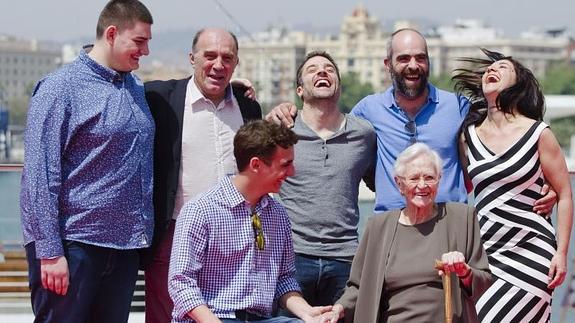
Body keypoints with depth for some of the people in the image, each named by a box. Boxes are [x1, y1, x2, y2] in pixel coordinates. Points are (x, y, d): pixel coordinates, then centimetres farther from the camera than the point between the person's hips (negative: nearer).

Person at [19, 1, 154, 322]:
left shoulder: (136, 87, 14)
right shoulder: (61, 88, -8)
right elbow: (40, 174, -12)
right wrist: (50, 253, -18)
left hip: (125, 246, 7)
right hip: (72, 244, -7)